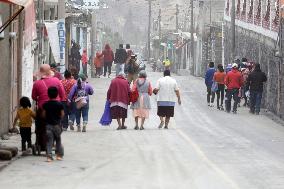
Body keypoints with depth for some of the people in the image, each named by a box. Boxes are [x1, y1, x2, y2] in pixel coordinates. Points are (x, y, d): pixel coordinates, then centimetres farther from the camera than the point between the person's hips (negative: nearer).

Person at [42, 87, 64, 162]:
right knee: (58, 140, 15)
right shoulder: (59, 104, -7)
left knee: (49, 141, 1)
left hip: (48, 124, 0)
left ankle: (49, 156, -9)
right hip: (57, 124, 0)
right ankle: (59, 155, 18)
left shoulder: (45, 104, -3)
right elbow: (62, 115, -5)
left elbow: (43, 115, -1)